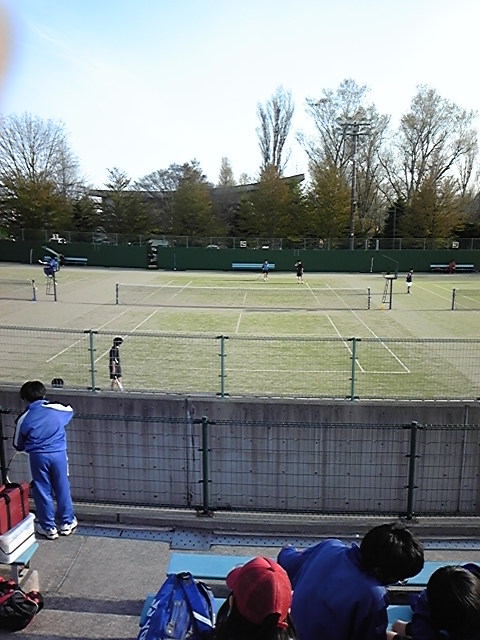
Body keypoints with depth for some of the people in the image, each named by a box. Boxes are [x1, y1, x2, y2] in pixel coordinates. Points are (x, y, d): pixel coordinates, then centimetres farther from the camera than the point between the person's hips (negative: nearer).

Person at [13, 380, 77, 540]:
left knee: (42, 492, 12)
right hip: (59, 454, 1)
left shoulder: (23, 419, -3)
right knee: (62, 489, 13)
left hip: (38, 457, -1)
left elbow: (18, 445, 9)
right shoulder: (56, 409, -3)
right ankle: (67, 523, 25)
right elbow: (70, 410, 21)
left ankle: (48, 527, 21)